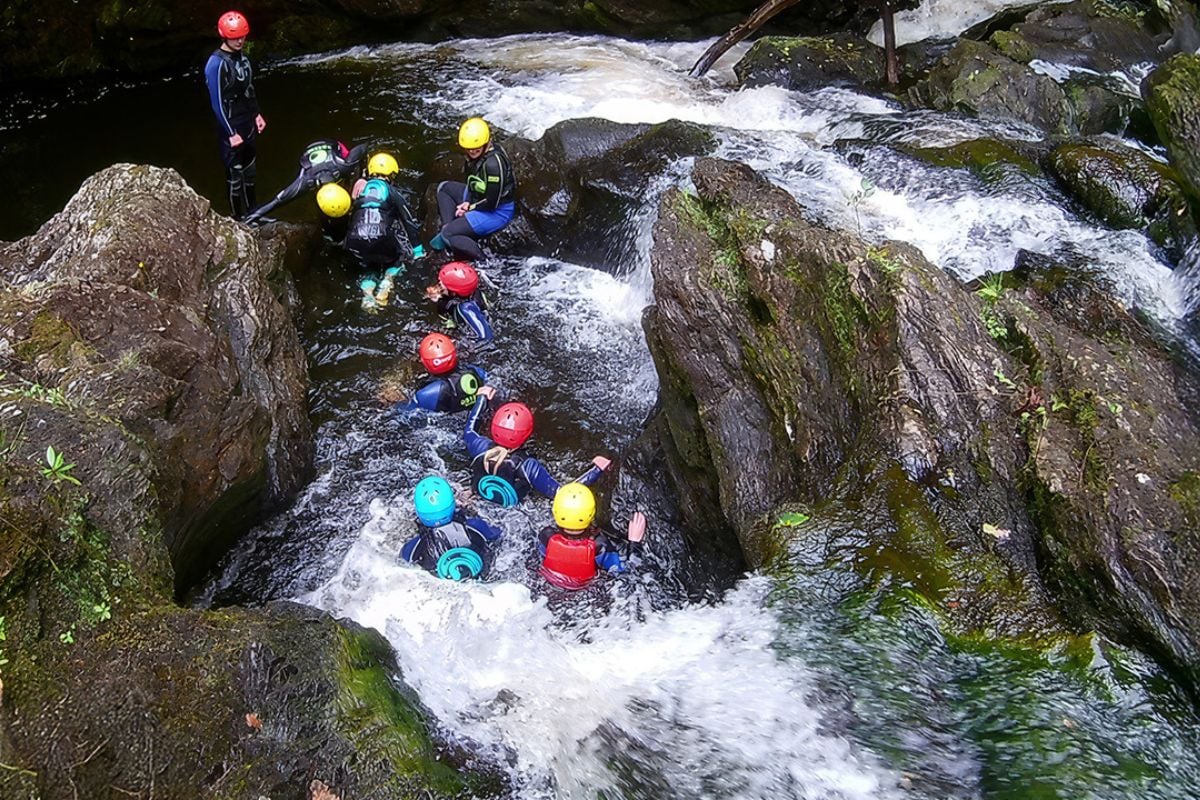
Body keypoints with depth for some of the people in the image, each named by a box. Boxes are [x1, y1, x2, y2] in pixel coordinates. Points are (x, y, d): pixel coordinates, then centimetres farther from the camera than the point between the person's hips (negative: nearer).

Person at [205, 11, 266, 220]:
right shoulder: (216, 64, -21)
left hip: (248, 122, 8)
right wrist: (231, 133, -20)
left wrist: (256, 114, 13)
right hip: (231, 127, -8)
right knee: (235, 173, 2)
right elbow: (217, 102, -21)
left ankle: (252, 212, 34)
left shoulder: (241, 56, 3)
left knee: (250, 168, 19)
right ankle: (237, 217, 14)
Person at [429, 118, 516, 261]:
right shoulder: (476, 154, -4)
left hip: (497, 211, -10)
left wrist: (469, 207, -12)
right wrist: (467, 202, -3)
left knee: (448, 235, -17)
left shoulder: (493, 163, -31)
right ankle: (448, 229, 7)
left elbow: (492, 203, -26)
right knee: (444, 187, 19)